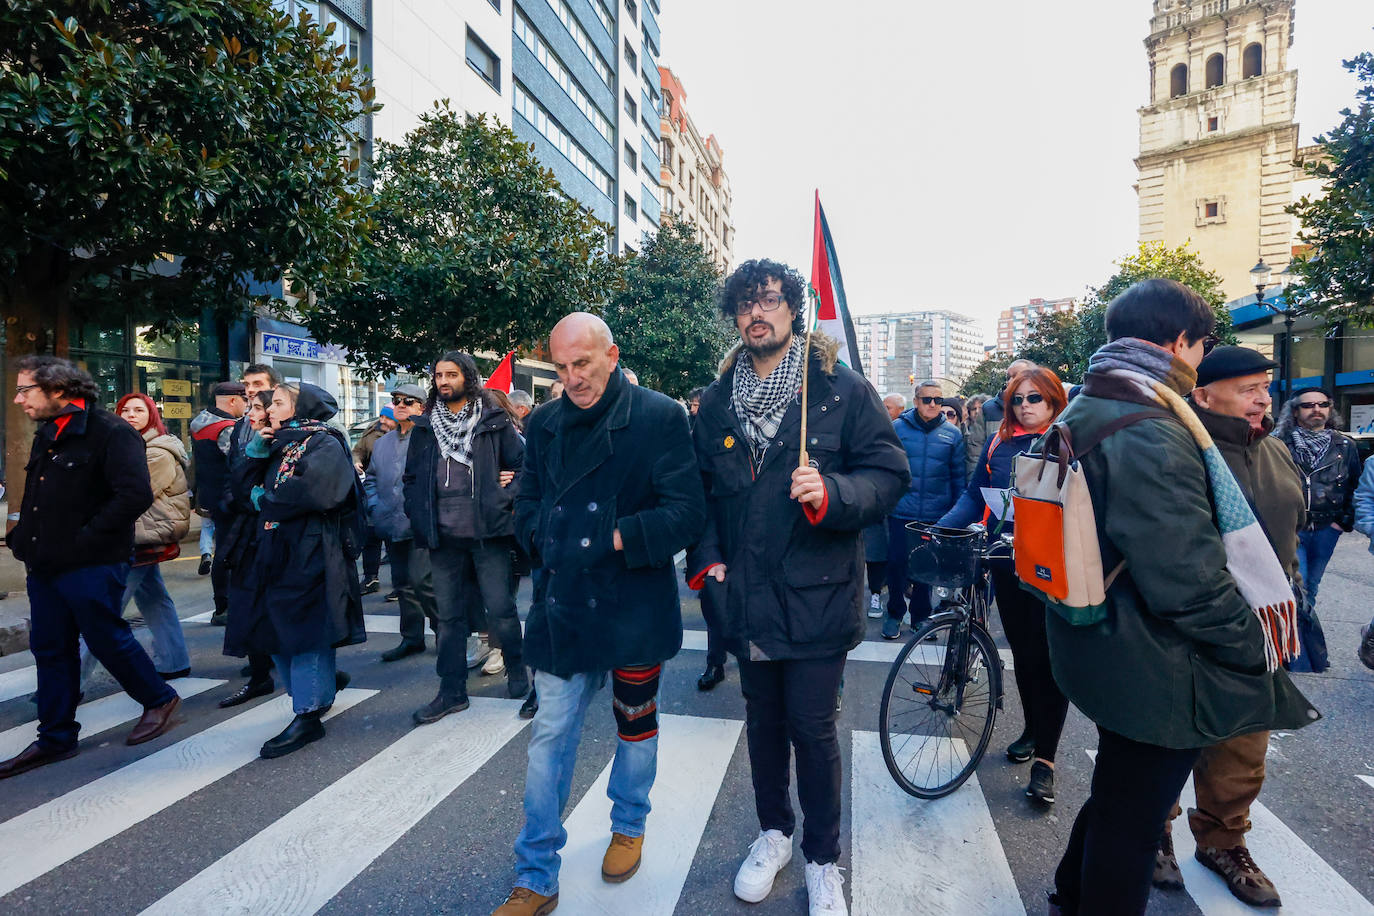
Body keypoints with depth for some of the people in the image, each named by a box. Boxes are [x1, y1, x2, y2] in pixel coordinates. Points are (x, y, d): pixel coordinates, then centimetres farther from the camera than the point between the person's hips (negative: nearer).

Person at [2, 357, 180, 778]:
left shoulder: (111, 432, -16)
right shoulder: (47, 435, 13)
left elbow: (136, 495, -25)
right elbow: (35, 498, 24)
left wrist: (84, 539, -21)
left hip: (91, 566, -8)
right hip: (45, 565, 9)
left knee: (108, 640, 3)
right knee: (50, 649, 13)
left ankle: (159, 699, 24)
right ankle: (56, 738, 25)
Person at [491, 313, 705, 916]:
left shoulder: (661, 417, -10)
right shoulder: (544, 423, 5)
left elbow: (686, 513, -14)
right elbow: (527, 505, 13)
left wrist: (618, 539, -19)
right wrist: (545, 538, -6)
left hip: (634, 605, -3)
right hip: (561, 605, 3)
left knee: (635, 723, 17)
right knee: (549, 736, 9)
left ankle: (628, 826, 45)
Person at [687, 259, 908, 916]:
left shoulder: (841, 390, -5)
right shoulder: (717, 401, 7)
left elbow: (889, 474, -6)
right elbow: (701, 487, 15)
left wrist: (831, 492, -25)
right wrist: (706, 557, 4)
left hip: (817, 591, -3)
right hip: (747, 593, 4)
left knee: (812, 728, 6)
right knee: (763, 721, 18)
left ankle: (822, 858, 31)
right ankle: (773, 831, 41)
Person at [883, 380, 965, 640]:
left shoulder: (953, 434, 4)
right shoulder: (897, 428, 0)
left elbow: (959, 476, 8)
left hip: (936, 515, 1)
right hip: (901, 511, -1)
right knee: (897, 562, 3)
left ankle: (921, 616, 26)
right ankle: (894, 614, 21)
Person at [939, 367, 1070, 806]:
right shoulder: (999, 444, 8)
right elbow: (974, 497, 8)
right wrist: (942, 527, -6)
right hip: (1007, 563, 4)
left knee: (1048, 656, 0)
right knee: (1022, 651, 15)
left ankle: (1045, 759, 9)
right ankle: (1032, 729, 36)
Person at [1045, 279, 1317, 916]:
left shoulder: (1081, 416, 6)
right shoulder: (1151, 434, -26)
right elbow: (1191, 581, -27)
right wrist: (1254, 651, -11)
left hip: (1099, 646, 10)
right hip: (1155, 669, -10)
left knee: (1117, 789, 29)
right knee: (1132, 819, 11)